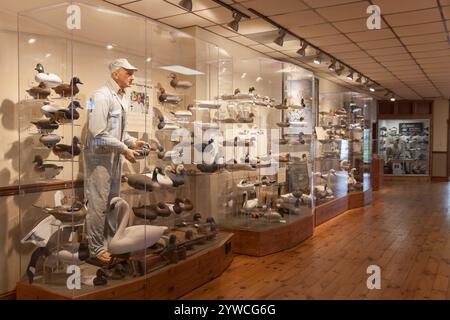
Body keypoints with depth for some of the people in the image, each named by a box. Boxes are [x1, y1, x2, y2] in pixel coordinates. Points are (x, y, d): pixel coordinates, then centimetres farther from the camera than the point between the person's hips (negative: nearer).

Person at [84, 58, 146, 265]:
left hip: (115, 157, 9)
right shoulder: (101, 96, -15)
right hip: (100, 157, -9)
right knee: (98, 205, -2)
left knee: (112, 203, 15)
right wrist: (125, 149, -19)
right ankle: (96, 251, 10)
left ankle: (109, 244, 28)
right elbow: (98, 133, -22)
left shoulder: (122, 98, 11)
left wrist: (132, 141, 4)